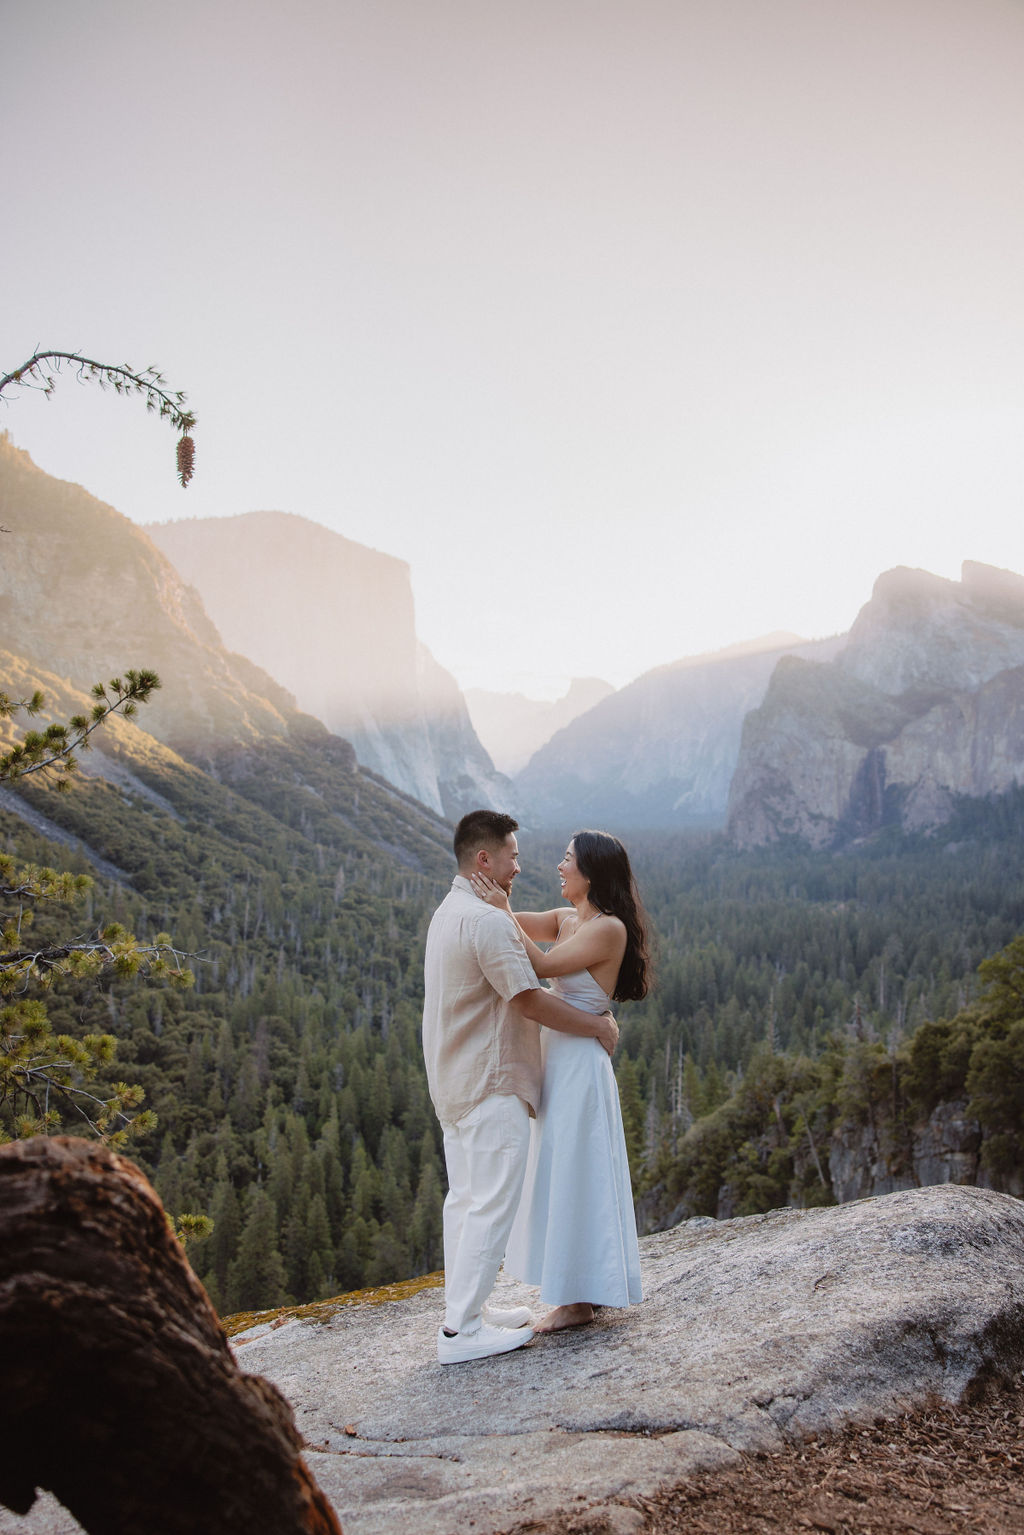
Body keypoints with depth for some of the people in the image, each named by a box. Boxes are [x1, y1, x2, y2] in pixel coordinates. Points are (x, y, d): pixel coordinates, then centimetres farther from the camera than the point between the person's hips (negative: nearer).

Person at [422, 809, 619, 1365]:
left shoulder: (450, 912, 14)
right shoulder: (487, 920, -20)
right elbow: (531, 1002, -19)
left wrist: (589, 1010, 13)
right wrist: (597, 1025, -5)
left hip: (455, 1083, 11)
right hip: (491, 1086, -11)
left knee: (466, 1199, 15)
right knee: (491, 1204, -5)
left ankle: (465, 1309, 24)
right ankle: (462, 1330, -1)